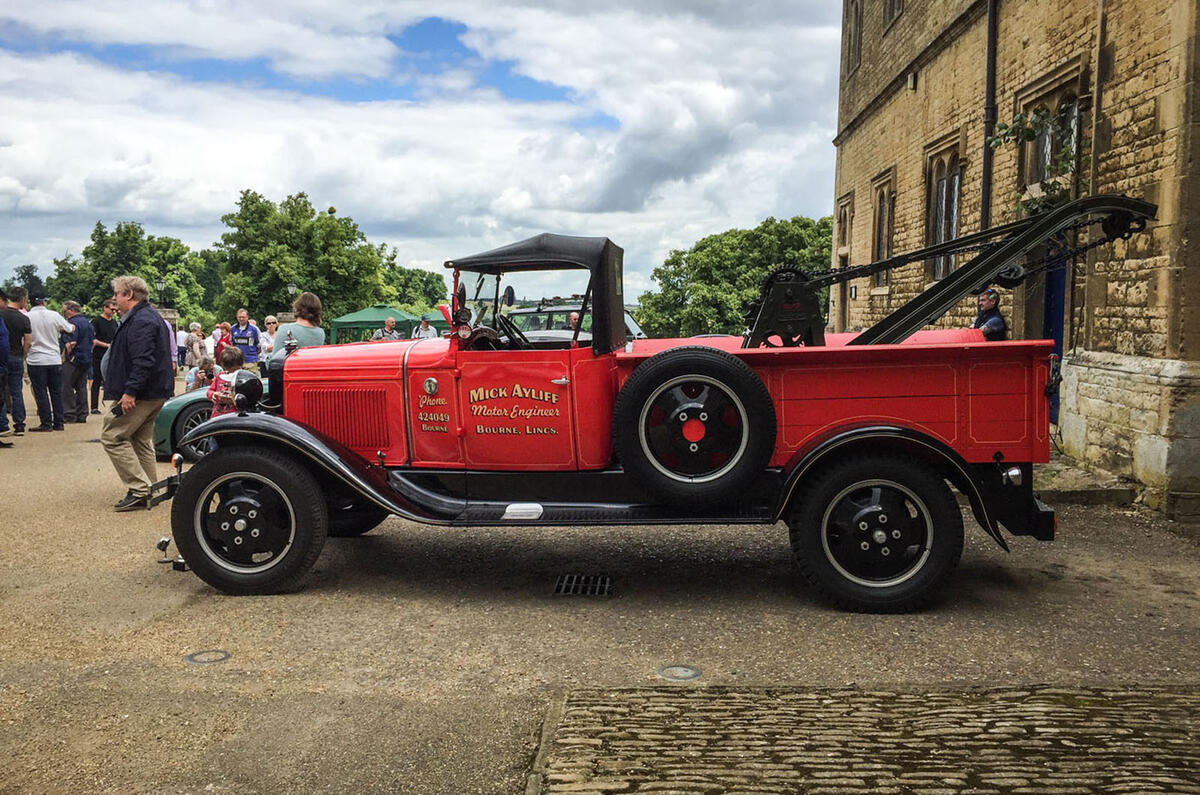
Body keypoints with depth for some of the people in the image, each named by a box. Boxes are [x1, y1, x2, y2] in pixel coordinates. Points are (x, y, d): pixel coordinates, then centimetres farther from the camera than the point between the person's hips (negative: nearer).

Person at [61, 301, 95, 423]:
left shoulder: (73, 323, -13)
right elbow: (93, 341, 20)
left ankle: (69, 414, -4)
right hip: (86, 360, 9)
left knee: (67, 387, -2)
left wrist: (63, 356, -14)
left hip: (74, 359, -9)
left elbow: (71, 343, -21)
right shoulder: (87, 322, 15)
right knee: (81, 387, 11)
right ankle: (82, 415, 12)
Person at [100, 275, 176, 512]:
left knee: (112, 437, -7)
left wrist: (130, 392, -29)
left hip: (140, 394, -11)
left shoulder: (140, 321, -16)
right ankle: (148, 492, 18)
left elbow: (143, 361, -27)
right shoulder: (150, 316, 19)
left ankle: (139, 489, -9)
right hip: (155, 393, 11)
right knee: (141, 441, 15)